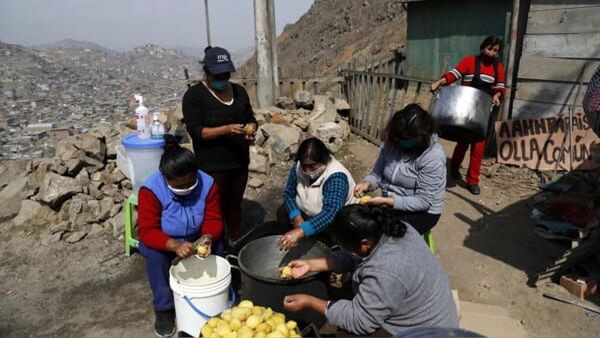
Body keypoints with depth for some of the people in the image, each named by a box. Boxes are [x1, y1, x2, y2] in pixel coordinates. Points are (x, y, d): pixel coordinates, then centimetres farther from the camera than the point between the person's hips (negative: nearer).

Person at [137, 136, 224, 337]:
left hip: (196, 237, 2)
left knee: (216, 247, -24)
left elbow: (213, 219, -17)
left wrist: (208, 237, -39)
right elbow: (147, 231, -31)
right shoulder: (151, 190, -29)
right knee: (154, 254, -32)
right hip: (163, 241, -2)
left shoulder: (207, 183, -21)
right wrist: (174, 245, -47)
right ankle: (164, 308, -13)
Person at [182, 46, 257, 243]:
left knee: (235, 204, 17)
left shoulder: (239, 91, 8)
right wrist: (226, 129, -29)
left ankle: (236, 241, 32)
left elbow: (250, 118, 14)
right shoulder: (194, 95, -9)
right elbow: (195, 131, -16)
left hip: (240, 161, 6)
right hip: (212, 165, -5)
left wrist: (251, 128, -10)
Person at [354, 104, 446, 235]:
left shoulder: (433, 156, -23)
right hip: (390, 203, 5)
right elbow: (378, 173, 2)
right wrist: (367, 183, -21)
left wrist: (386, 201, -31)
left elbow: (423, 201, -23)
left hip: (422, 212, -5)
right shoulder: (391, 142, -6)